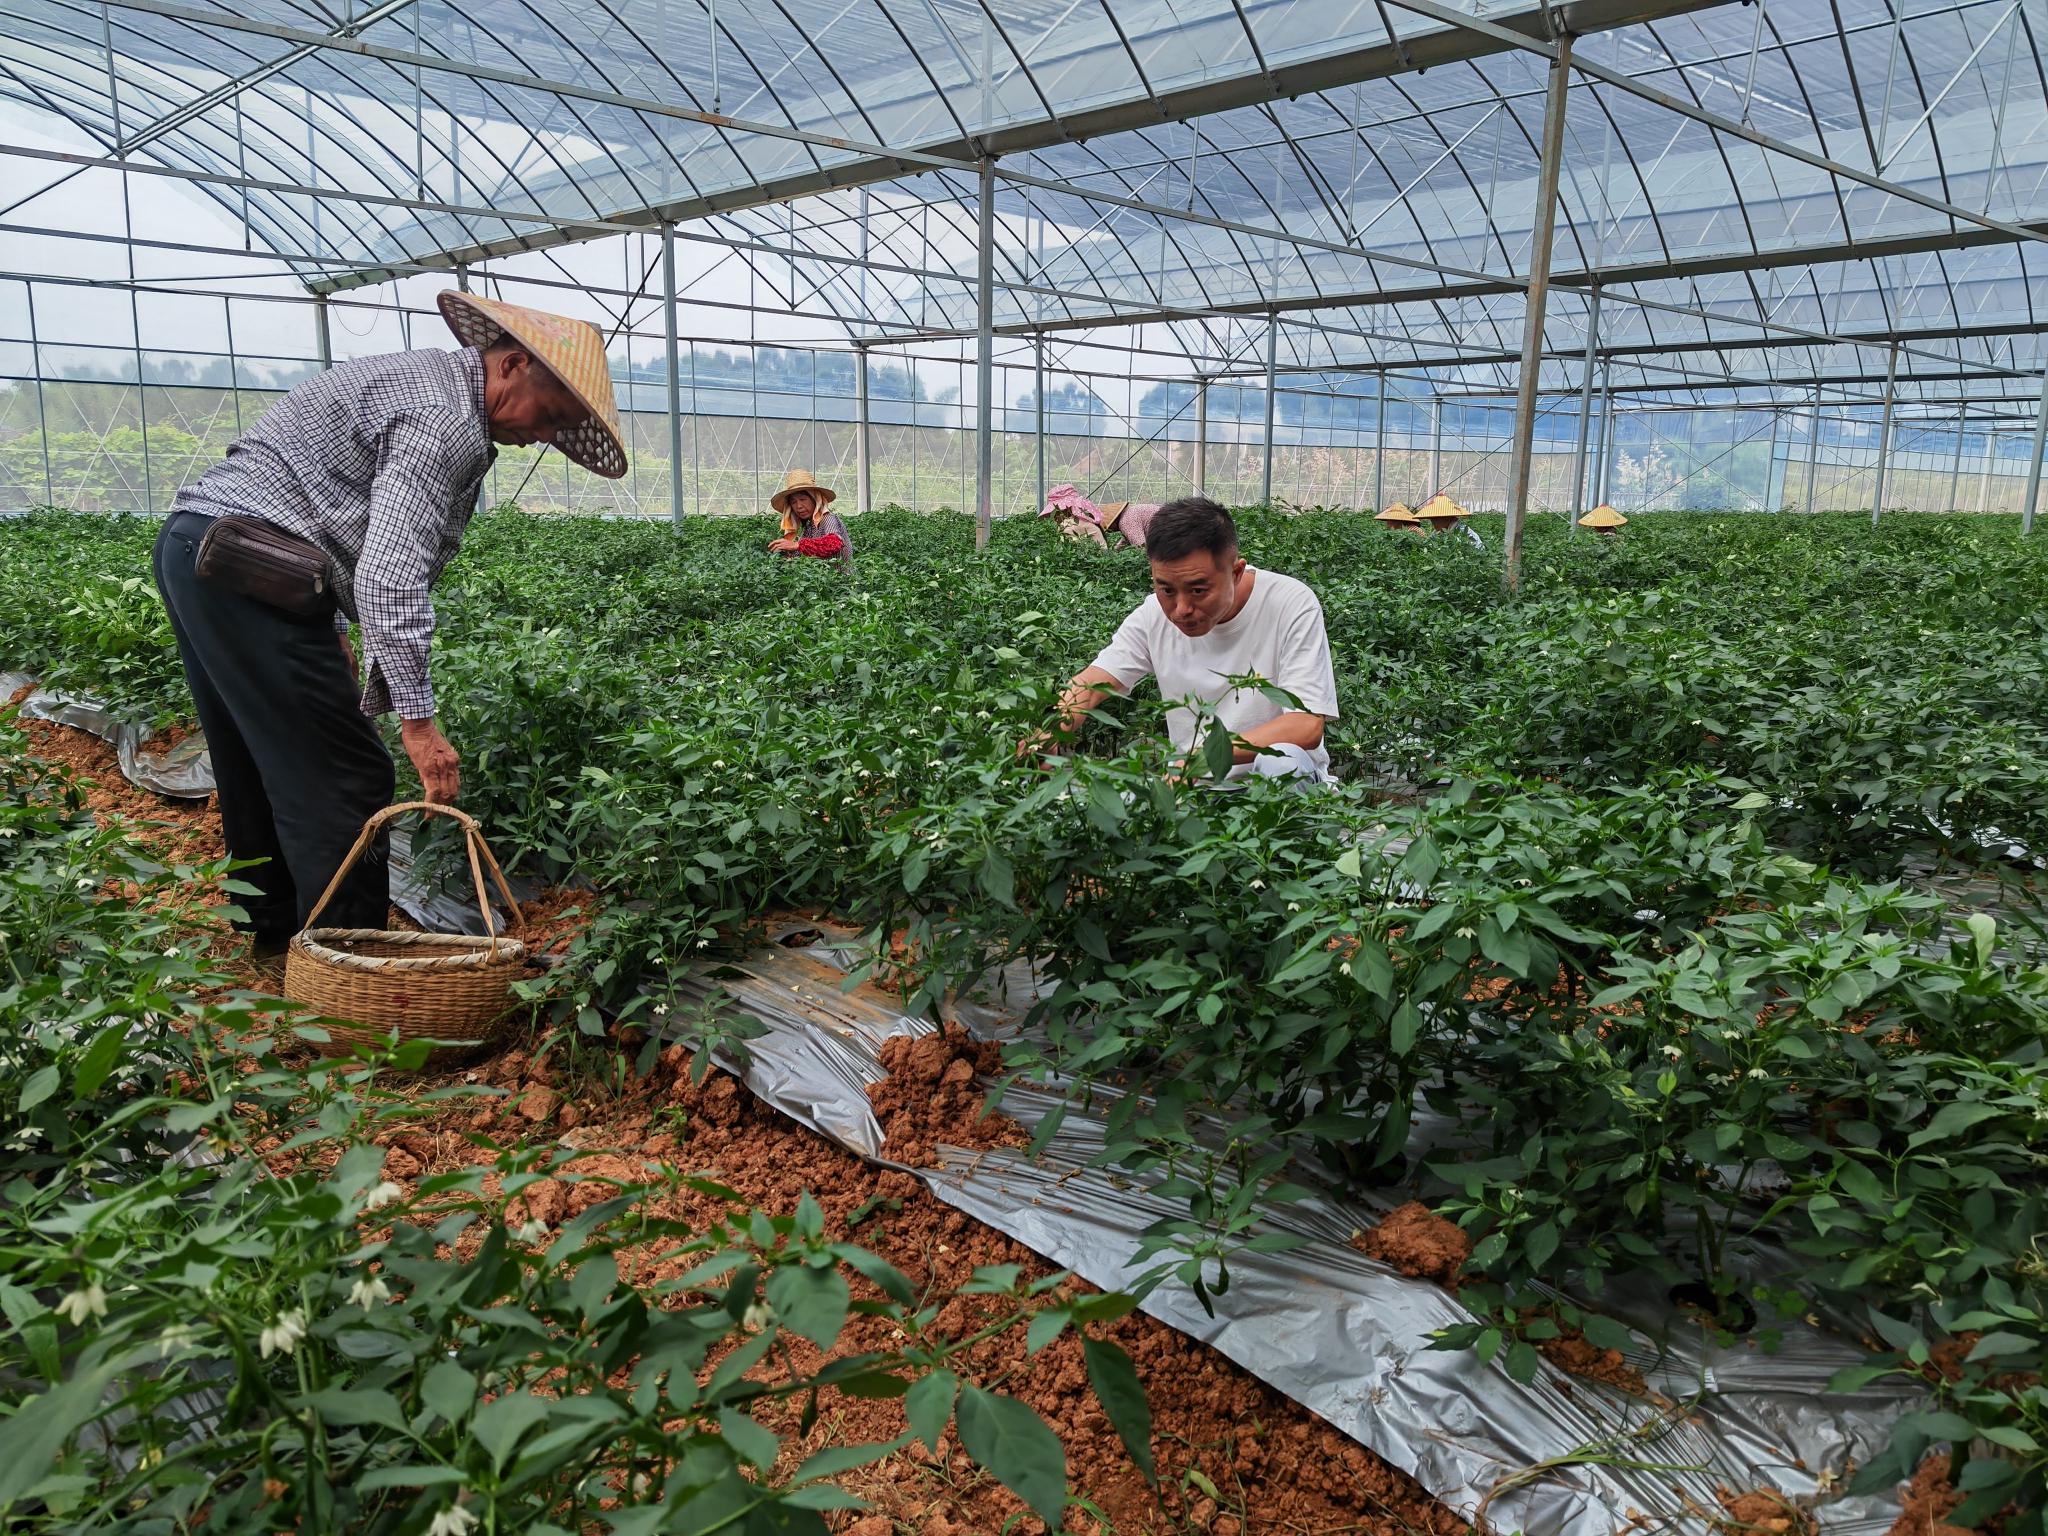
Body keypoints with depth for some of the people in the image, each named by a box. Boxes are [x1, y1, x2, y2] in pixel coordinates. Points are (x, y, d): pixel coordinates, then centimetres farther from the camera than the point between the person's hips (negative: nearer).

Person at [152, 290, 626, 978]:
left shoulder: (418, 376, 18)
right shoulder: (447, 420, -15)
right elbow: (391, 573, -24)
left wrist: (331, 627, 23)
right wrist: (418, 720, -25)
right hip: (250, 576, -11)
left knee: (258, 771, 19)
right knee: (343, 780, -6)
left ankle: (278, 941, 33)